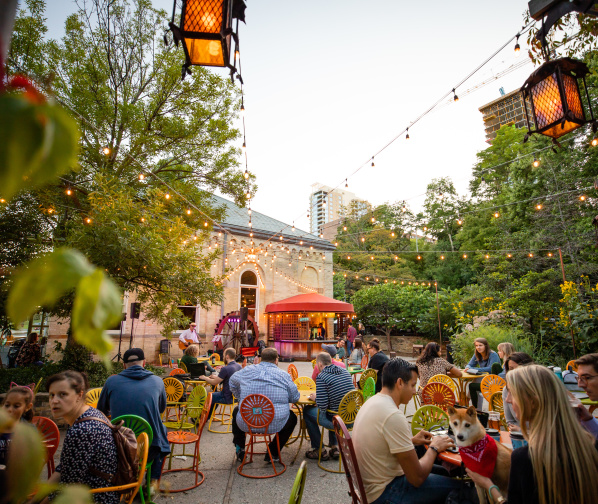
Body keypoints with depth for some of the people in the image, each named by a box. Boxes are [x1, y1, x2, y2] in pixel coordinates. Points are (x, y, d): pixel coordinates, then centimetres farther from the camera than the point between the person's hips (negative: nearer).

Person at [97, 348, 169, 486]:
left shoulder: (112, 381, -2)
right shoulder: (157, 381, 0)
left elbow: (102, 411, 15)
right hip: (149, 452, -1)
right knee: (162, 429, 31)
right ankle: (153, 481, 28)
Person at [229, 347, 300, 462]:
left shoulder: (247, 371, 4)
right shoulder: (284, 375, -3)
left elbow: (232, 382, 21)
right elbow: (295, 398, 5)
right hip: (275, 425, -2)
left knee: (236, 411, 34)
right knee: (292, 418, 28)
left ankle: (240, 450, 38)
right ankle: (273, 453, 23)